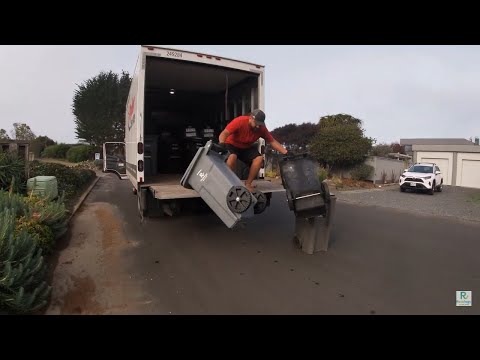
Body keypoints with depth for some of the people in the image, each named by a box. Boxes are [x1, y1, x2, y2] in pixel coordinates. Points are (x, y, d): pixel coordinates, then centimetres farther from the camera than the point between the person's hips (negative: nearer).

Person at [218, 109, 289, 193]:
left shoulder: (262, 128, -15)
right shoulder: (239, 121, -28)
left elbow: (273, 142, -12)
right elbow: (224, 134, -34)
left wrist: (286, 152, -22)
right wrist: (222, 144, -55)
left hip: (247, 148, 4)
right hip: (232, 145, -4)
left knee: (259, 159, -21)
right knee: (232, 157, -36)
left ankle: (248, 183, -7)